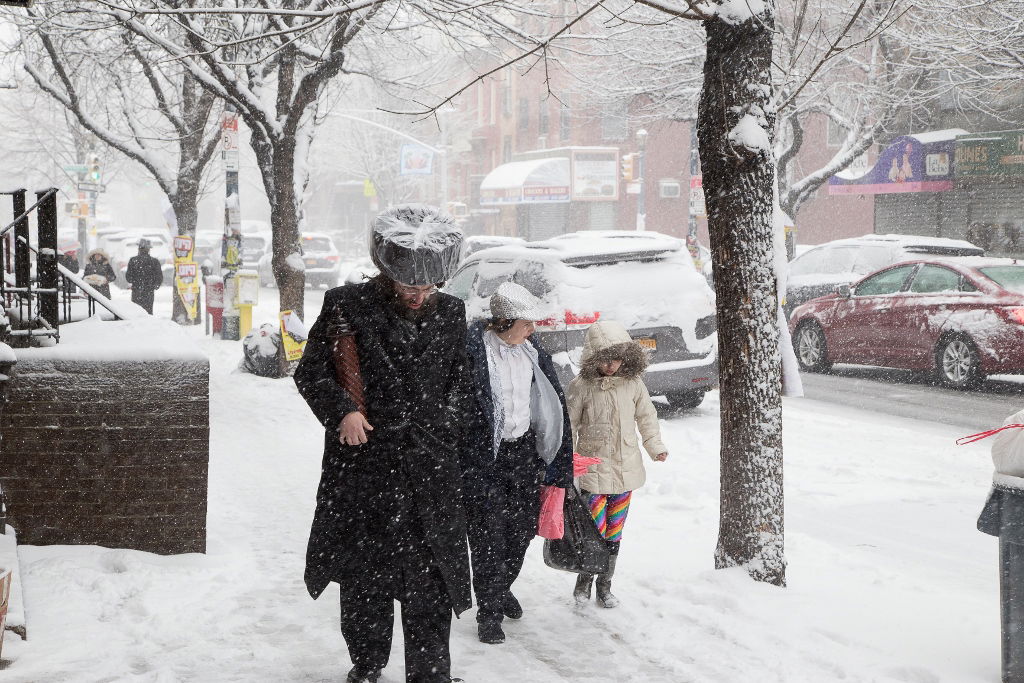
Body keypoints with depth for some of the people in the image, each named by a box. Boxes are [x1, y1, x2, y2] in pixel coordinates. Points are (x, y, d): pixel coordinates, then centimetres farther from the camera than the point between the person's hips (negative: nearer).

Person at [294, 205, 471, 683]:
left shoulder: (450, 313, 5)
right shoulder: (347, 305, -5)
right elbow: (310, 372, 0)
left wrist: (447, 443, 12)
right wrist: (342, 409, -16)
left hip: (431, 475, 1)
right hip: (364, 469, -1)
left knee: (430, 589, 1)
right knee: (363, 578, 12)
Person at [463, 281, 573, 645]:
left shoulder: (532, 353, 6)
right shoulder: (472, 349, -14)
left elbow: (553, 403, 14)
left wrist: (556, 464, 13)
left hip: (525, 451, 6)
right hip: (484, 456, -6)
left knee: (522, 527, 14)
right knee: (488, 533, -3)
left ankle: (502, 587, 38)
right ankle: (489, 611, 7)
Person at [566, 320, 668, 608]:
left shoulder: (632, 383, 1)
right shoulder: (581, 387, -10)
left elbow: (646, 415, 15)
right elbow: (569, 425, -4)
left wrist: (655, 445, 7)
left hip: (626, 469, 4)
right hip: (593, 470, -4)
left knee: (614, 533, 11)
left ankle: (604, 585, 24)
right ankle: (584, 581, 15)